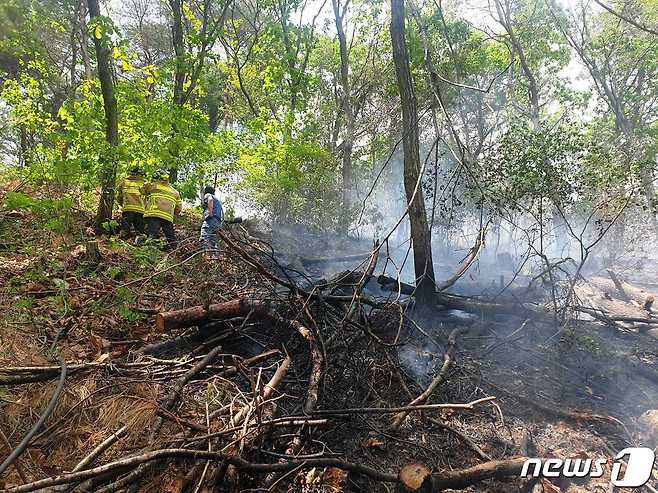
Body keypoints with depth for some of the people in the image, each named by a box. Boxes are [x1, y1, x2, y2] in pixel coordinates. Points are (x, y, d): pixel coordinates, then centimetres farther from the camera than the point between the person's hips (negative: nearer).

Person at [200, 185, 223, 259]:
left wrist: (210, 213, -18)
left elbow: (210, 199, -16)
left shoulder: (207, 195, 11)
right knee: (214, 240, 8)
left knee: (204, 238, -19)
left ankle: (208, 255, -35)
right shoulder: (217, 199, 34)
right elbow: (222, 213, 31)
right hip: (218, 222, 9)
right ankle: (216, 256, 1)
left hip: (211, 220, -9)